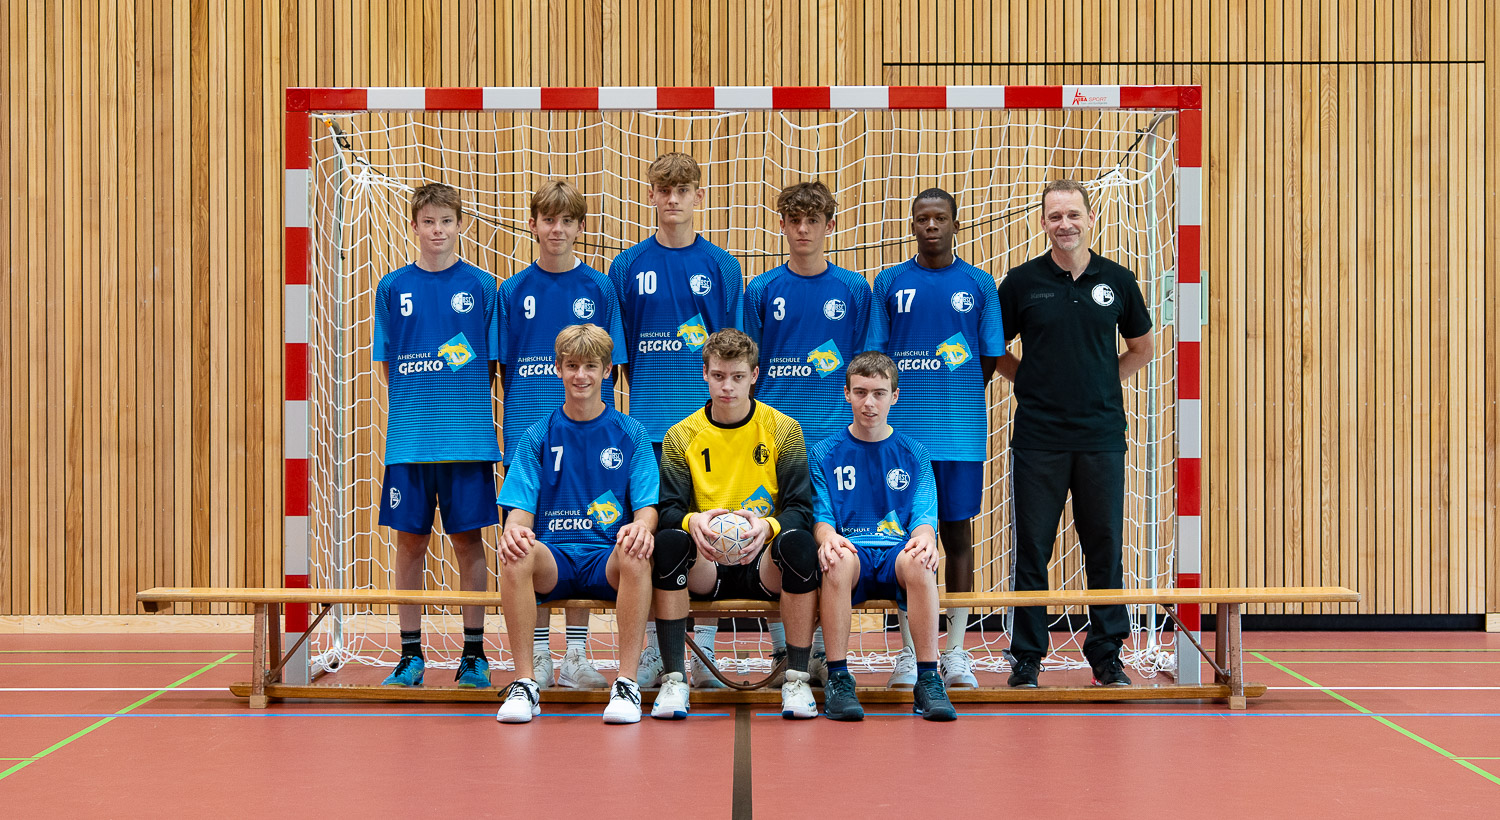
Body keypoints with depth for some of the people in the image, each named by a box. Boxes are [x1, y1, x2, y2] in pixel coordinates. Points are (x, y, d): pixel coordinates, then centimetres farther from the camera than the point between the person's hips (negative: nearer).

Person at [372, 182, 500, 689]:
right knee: (410, 541, 5)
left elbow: (493, 364, 5)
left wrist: (462, 399, -4)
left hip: (468, 437, -1)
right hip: (409, 438, 1)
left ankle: (474, 654, 13)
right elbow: (385, 366, 9)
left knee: (469, 540, 3)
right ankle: (410, 655, 15)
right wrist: (417, 398, -2)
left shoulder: (481, 287, 4)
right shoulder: (393, 288, 7)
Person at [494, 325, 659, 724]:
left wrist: (641, 527, -22)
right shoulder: (538, 436, 12)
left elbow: (648, 506, 3)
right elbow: (521, 508, 5)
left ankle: (627, 682, -29)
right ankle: (524, 682, -25)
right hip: (553, 560, 1)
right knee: (517, 554, -33)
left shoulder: (631, 434, 10)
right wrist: (514, 529, -20)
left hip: (609, 559, -1)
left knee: (635, 554, -36)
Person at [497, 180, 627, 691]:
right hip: (529, 432, 0)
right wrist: (517, 421, -1)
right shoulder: (513, 291, 6)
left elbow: (607, 366, 5)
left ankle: (577, 654, 11)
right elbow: (503, 366, 7)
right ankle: (538, 656, 11)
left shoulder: (598, 289, 5)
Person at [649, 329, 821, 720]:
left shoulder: (783, 429, 4)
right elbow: (668, 508, -1)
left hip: (763, 564, 0)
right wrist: (691, 520, -27)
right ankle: (674, 678, -25)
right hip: (706, 567, 1)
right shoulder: (681, 436, 6)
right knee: (668, 541, -32)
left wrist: (768, 525, -26)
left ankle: (796, 678, -23)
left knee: (799, 542, -34)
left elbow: (800, 508, -2)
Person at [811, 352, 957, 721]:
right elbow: (821, 516, 4)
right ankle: (837, 678, -32)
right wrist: (827, 537, -21)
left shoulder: (914, 454, 15)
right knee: (839, 559, -38)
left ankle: (928, 679, -31)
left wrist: (924, 536, -19)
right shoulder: (825, 453, 12)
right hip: (851, 551, -1)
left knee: (919, 561, -36)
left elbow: (924, 515, 6)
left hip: (898, 554, 1)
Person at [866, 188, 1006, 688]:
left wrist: (955, 397, 2)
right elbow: (874, 358, 7)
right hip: (903, 430, 0)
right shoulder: (890, 283, 7)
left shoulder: (979, 284, 7)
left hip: (961, 430, 0)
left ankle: (956, 653, 13)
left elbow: (990, 359, 8)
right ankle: (909, 653, 11)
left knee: (958, 533, 5)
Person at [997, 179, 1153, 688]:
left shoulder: (1117, 281, 6)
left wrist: (1101, 382, 8)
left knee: (1104, 546, 5)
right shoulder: (1022, 282, 2)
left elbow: (1141, 348, 18)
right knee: (1032, 549, 2)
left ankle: (1107, 654, 15)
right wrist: (1035, 381, 3)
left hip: (1102, 436, 1)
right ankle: (1027, 656, 11)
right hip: (1038, 439, -1)